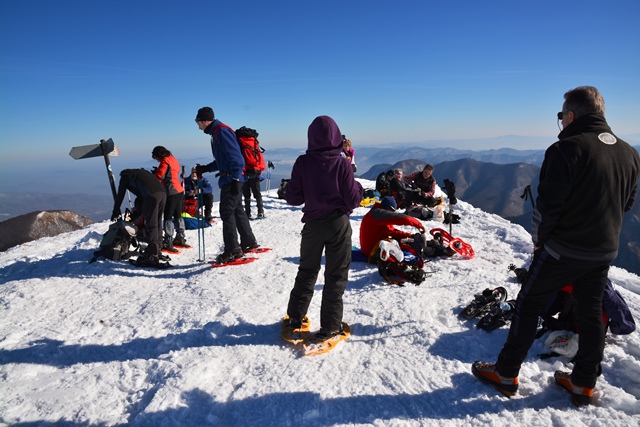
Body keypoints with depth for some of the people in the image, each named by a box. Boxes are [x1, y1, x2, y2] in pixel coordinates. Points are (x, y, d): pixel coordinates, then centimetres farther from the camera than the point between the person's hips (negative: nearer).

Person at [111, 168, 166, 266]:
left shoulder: (125, 175, 19)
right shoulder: (141, 172, 38)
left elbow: (120, 194, 17)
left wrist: (116, 211, 26)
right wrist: (138, 210, 42)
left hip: (151, 195, -7)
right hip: (163, 193, 7)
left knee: (151, 225, -6)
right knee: (157, 224, 16)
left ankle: (153, 255, -8)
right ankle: (157, 250, 23)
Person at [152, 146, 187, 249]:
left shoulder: (165, 161, -11)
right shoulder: (173, 159, 15)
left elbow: (159, 176, -13)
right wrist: (157, 171, 10)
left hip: (171, 193, -9)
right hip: (180, 191, 9)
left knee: (168, 217, -5)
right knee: (178, 215, 17)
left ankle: (168, 242, -4)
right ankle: (180, 238, 25)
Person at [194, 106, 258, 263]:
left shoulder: (222, 131, -12)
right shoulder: (216, 133, 19)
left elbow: (235, 157, -19)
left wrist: (235, 179, -22)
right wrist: (205, 168, 17)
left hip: (231, 179, -10)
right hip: (231, 179, 10)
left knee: (227, 212, -8)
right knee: (237, 210, 15)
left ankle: (232, 250, -5)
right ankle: (249, 242, 25)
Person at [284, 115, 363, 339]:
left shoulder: (303, 163, -7)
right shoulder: (342, 164, -10)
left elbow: (293, 198, -4)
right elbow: (352, 200, -8)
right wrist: (358, 187, 11)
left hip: (313, 224, 2)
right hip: (339, 224, -2)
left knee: (307, 271, 19)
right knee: (336, 275, 9)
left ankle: (295, 317, 28)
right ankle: (330, 326, 13)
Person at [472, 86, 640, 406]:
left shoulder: (567, 149, -19)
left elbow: (548, 204, -20)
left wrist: (539, 240, -5)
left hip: (563, 249, -7)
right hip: (605, 251, 7)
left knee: (528, 306, 6)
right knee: (591, 314, 17)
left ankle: (506, 374, 16)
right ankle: (584, 385, 29)